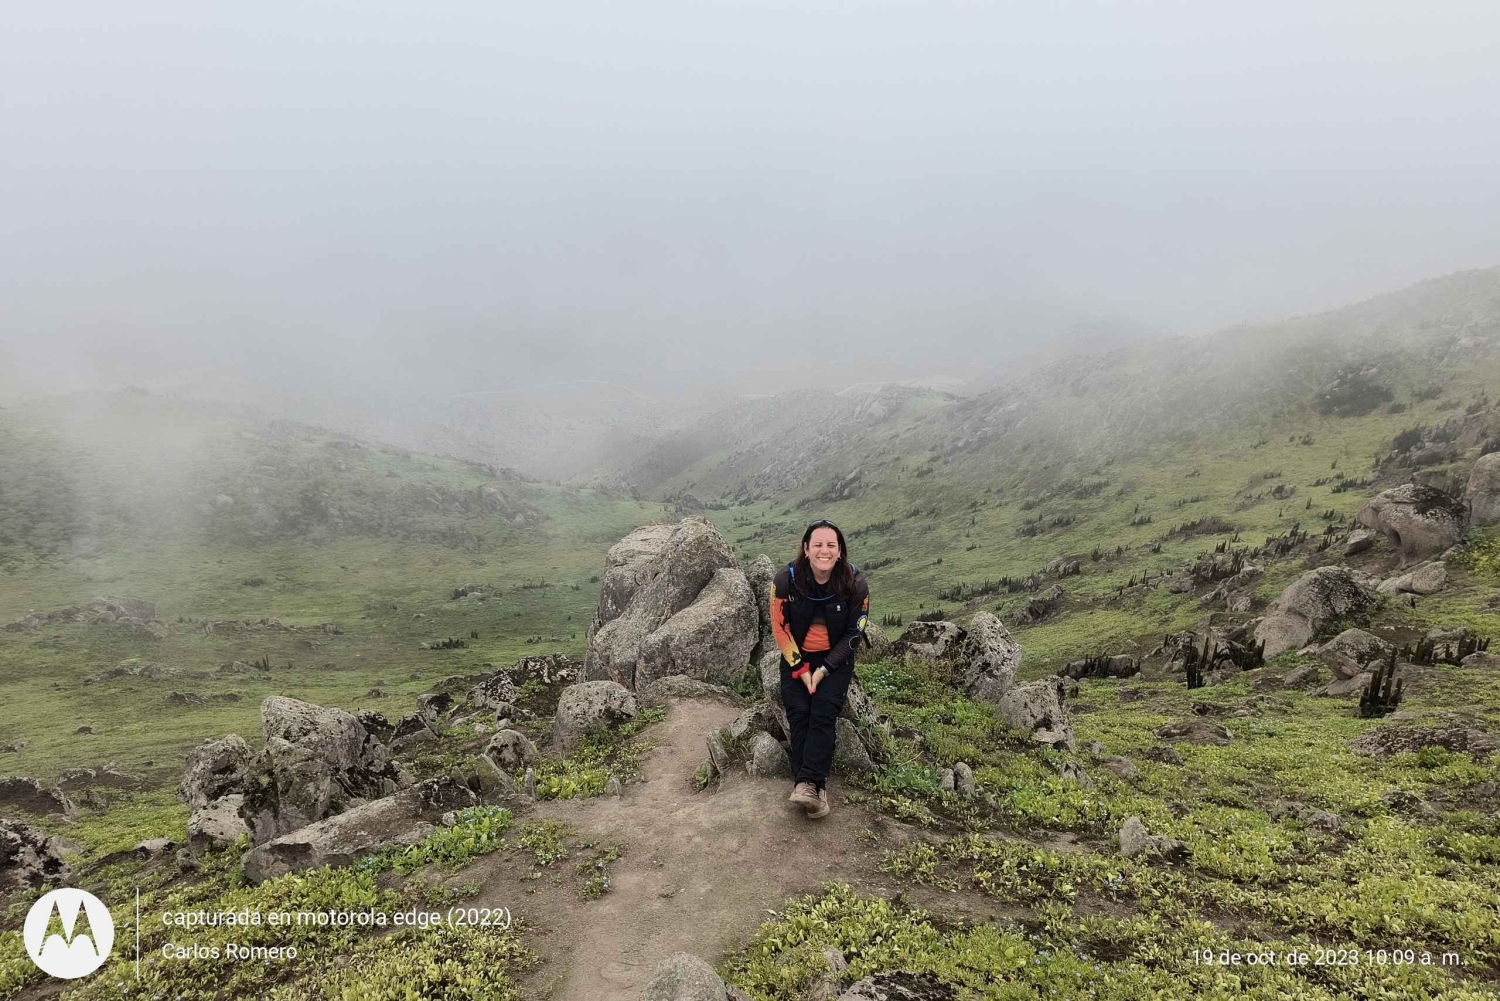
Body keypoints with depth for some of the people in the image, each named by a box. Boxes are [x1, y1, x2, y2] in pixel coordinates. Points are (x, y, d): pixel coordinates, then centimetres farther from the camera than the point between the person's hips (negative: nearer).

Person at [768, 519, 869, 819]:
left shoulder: (854, 583, -17)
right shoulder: (786, 579, -16)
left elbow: (854, 632, -8)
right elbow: (780, 627, -8)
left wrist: (824, 669, -14)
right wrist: (800, 669, -13)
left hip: (835, 659, -1)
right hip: (796, 658, 1)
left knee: (823, 713, -21)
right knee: (799, 713, -18)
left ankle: (805, 784, -26)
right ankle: (817, 788, -18)